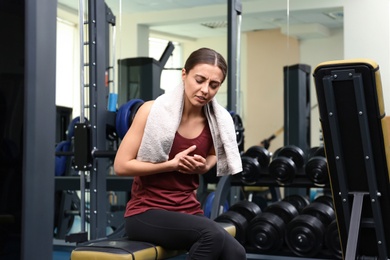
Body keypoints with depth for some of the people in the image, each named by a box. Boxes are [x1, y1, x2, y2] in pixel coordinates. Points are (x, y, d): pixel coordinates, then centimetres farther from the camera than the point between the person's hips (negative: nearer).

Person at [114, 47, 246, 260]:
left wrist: (204, 166, -1)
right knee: (211, 233, -33)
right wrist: (172, 164, -17)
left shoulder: (217, 121, -1)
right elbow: (121, 165, -12)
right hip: (146, 212, -5)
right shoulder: (153, 111, -13)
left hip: (188, 210, 5)